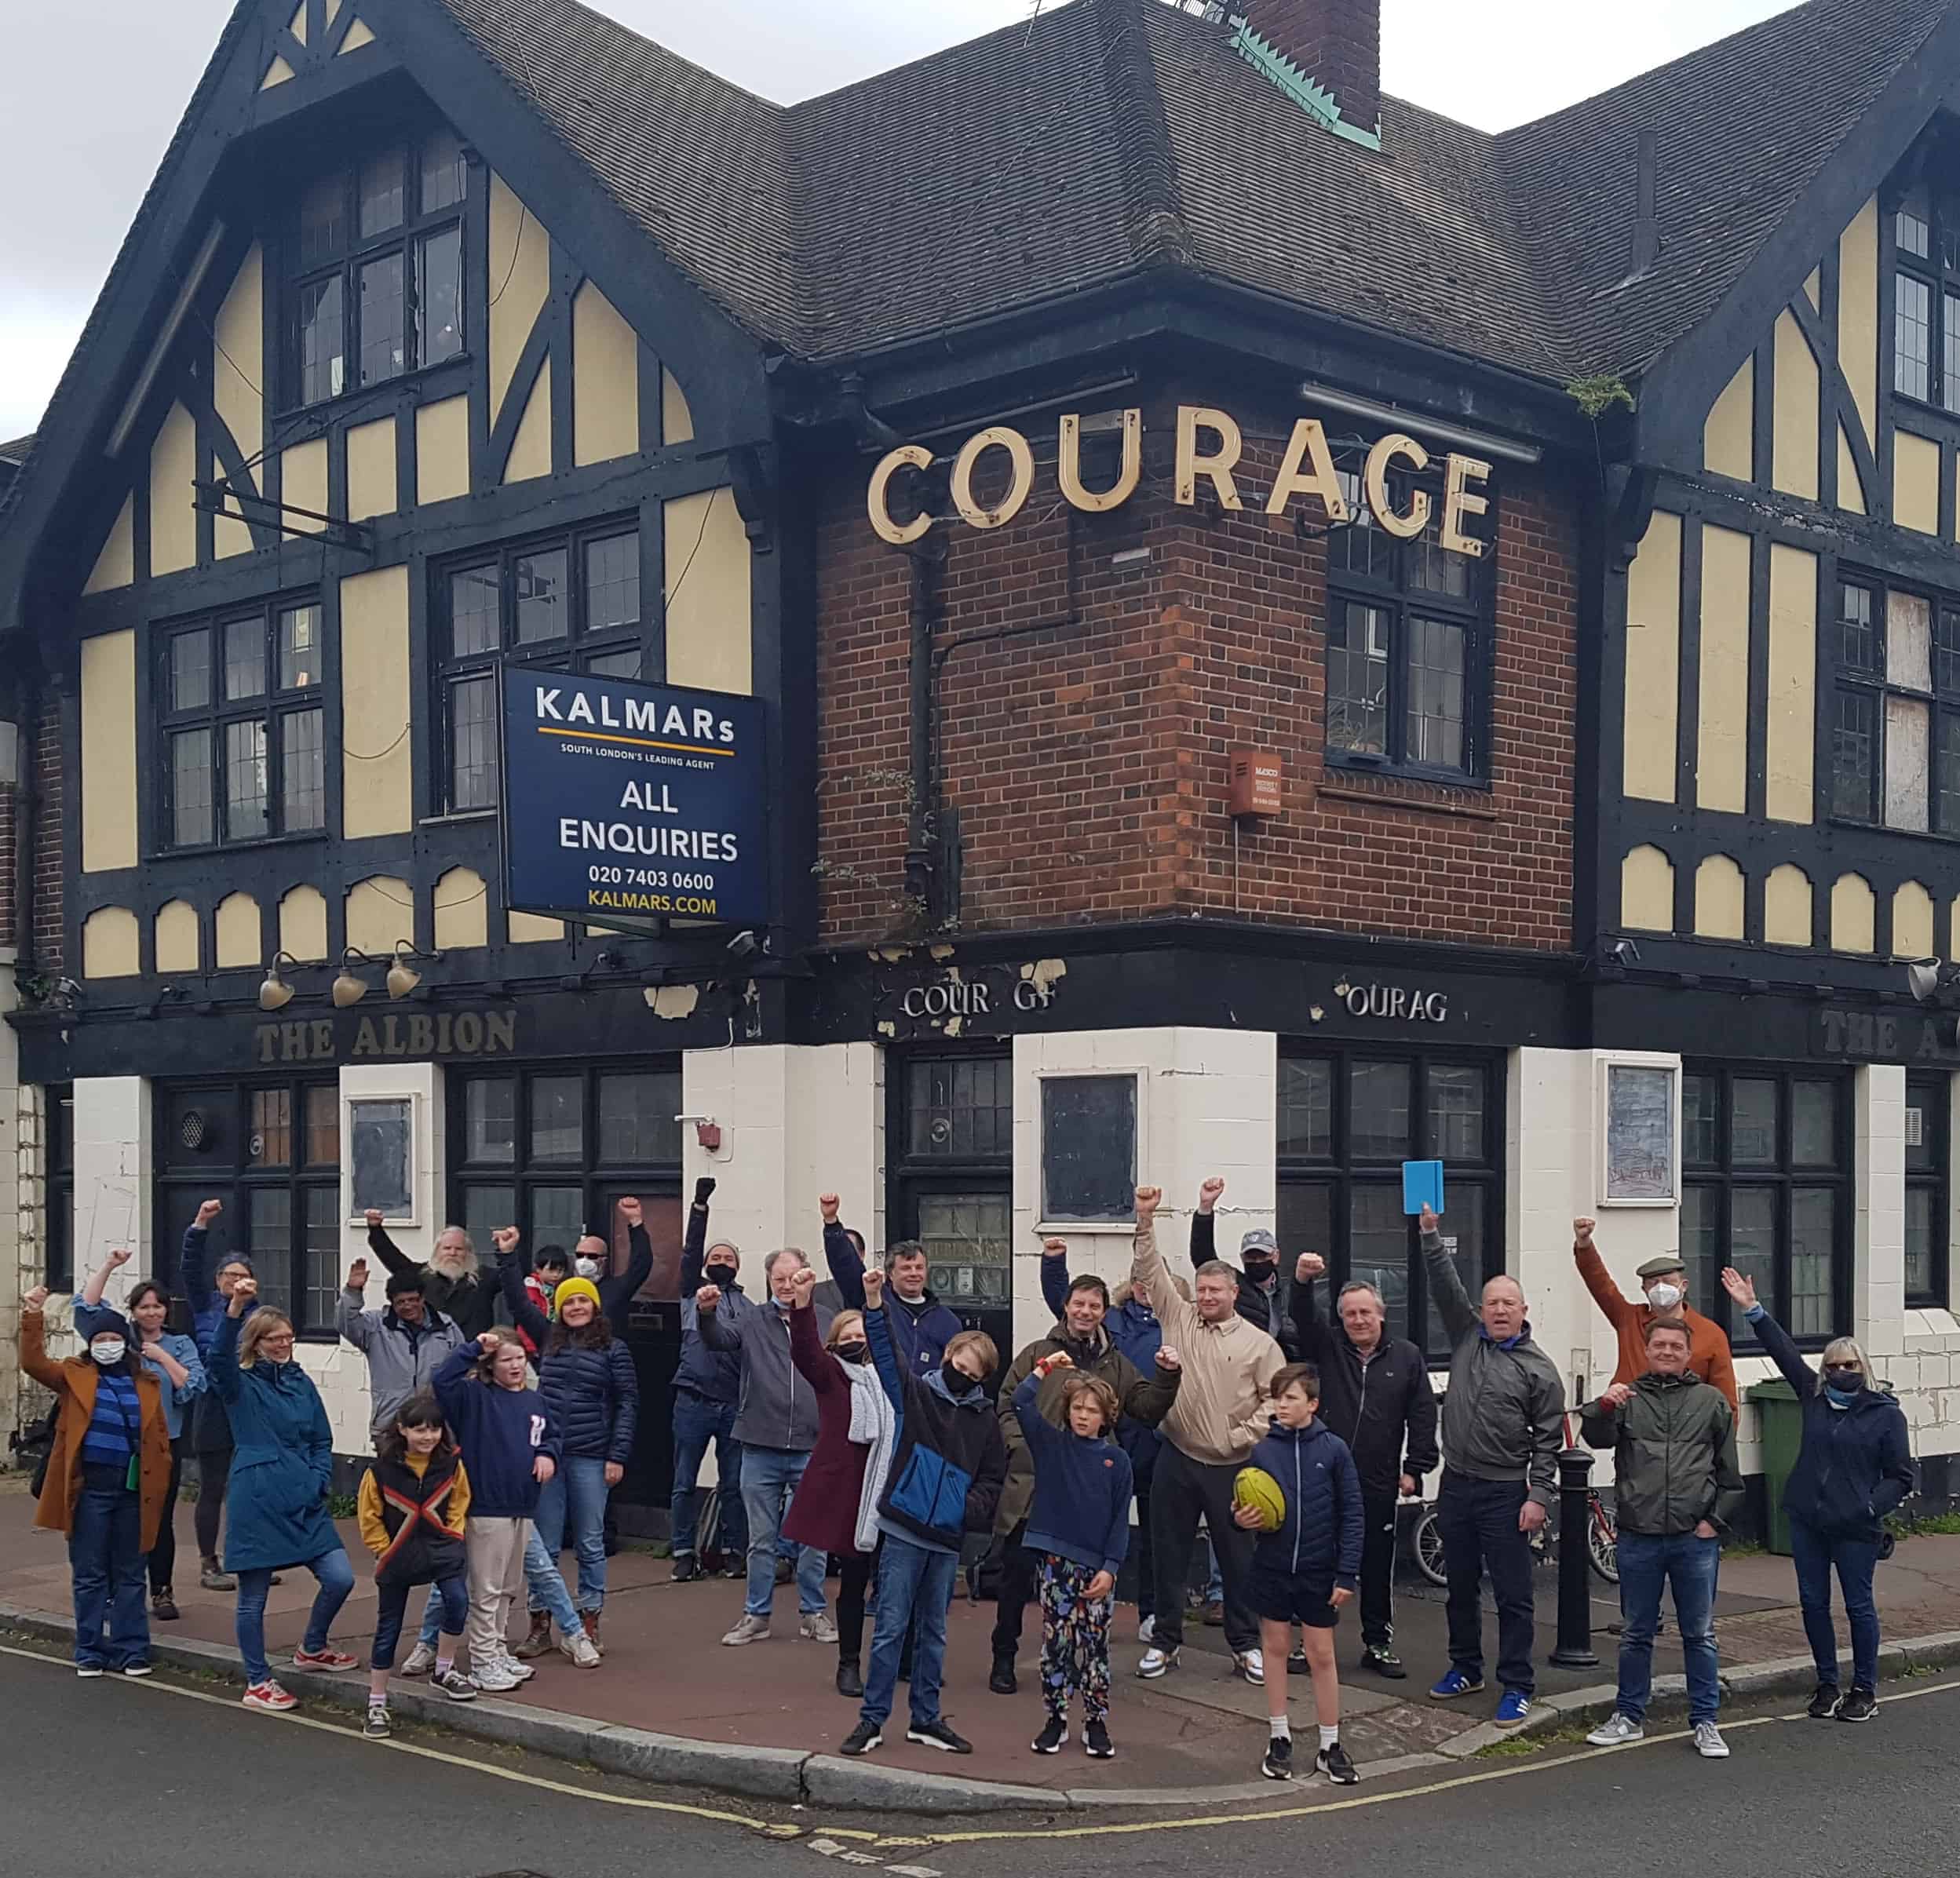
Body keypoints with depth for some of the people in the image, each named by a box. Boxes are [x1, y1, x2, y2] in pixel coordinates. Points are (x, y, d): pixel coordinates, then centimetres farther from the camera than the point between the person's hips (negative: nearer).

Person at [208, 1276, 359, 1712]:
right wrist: (235, 1307, -40)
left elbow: (322, 1441, 16)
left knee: (340, 1578, -2)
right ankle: (257, 1684, 18)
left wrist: (317, 1482, -1)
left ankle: (311, 1649, 24)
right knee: (253, 1595, 3)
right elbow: (219, 1357, -25)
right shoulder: (241, 1384, -2)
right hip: (257, 1503, -5)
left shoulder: (302, 1383, 12)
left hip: (303, 1503, 5)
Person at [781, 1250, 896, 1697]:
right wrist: (802, 1304, -35)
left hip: (890, 1495, 3)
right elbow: (805, 1350, -20)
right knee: (853, 1581, 4)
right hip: (846, 1492, -3)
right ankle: (849, 1664, 17)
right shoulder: (832, 1375, 0)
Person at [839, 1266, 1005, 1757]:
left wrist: (972, 1508, -8)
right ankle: (872, 1720, 7)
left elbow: (993, 1478, 11)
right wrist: (875, 1304, -27)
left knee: (933, 1632, 13)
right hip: (904, 1530, -3)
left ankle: (926, 1720, 22)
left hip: (948, 1539, 3)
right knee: (890, 1628, 0)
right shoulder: (916, 1394, 0)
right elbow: (887, 1352, -12)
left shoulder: (985, 1417, 6)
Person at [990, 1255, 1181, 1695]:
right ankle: (1004, 1658, 15)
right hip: (1032, 1486, -3)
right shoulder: (1037, 1354, 4)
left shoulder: (1116, 1365, 14)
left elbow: (1147, 1408, 8)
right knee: (1018, 1574, 2)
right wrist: (1025, 1448, -13)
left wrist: (1166, 1378, -10)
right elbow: (1007, 1407, 1)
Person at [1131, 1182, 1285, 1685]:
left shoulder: (1259, 1343, 0)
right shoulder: (1179, 1319, 6)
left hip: (1231, 1466, -2)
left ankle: (1246, 1644, 19)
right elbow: (1150, 1272, 0)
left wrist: (1245, 1436, -10)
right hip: (1177, 1459, 2)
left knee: (1238, 1557, 7)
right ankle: (1165, 1640, 20)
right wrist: (1145, 1219, -12)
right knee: (1169, 1553, 8)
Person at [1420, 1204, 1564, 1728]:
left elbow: (1549, 1439, -5)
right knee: (1461, 1587, 16)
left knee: (1513, 1595, -2)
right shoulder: (1467, 1337, 7)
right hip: (1455, 1484, 5)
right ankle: (1465, 1669, 30)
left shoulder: (1539, 1369, -4)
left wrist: (1539, 1496, -12)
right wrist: (1430, 1233, -10)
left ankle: (1516, 1687, 4)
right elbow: (1445, 1286, 0)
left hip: (1505, 1494, -5)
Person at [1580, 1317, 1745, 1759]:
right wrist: (1604, 1407, -29)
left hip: (1696, 1540, 0)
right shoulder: (1628, 1398, 8)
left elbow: (1730, 1472, 10)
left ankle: (1705, 1722, 13)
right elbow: (1596, 1437, -9)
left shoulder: (1711, 1401, 8)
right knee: (1636, 1634, 10)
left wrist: (1716, 1520, 1)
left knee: (1699, 1634, 5)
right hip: (1639, 1537, 0)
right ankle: (1629, 1717, 20)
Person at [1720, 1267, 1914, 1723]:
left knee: (1858, 1605, 4)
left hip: (1855, 1529, -4)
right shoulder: (1814, 1397, 7)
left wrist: (1871, 1507, -17)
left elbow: (1902, 1477, -2)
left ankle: (1865, 1690, 16)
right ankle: (1827, 1684, 22)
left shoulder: (1886, 1413, -4)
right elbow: (1784, 1352, 6)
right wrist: (1753, 1310, 0)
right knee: (1813, 1603, 9)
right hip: (1807, 1520, 4)